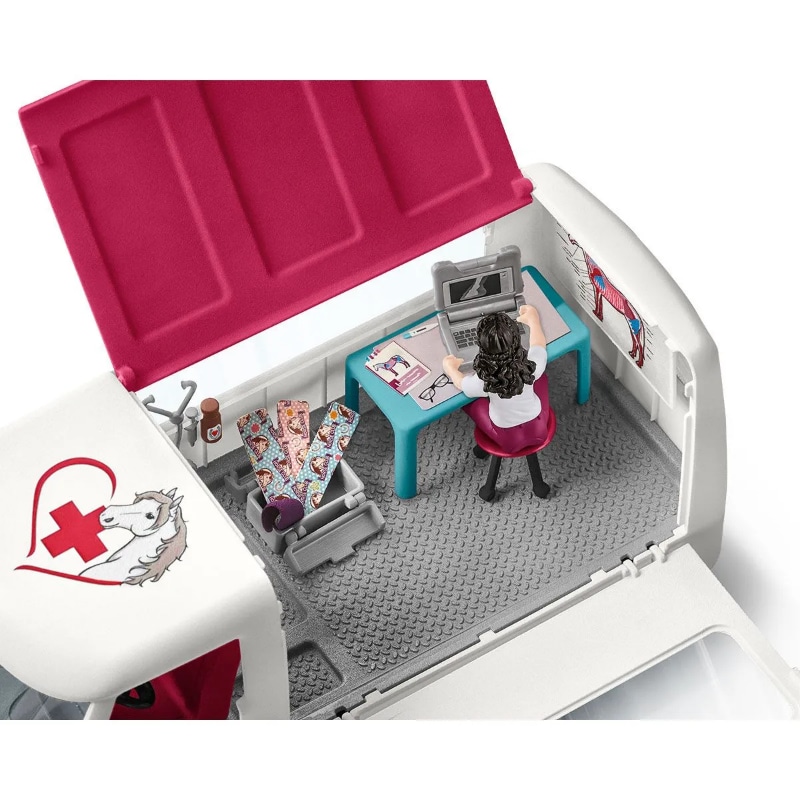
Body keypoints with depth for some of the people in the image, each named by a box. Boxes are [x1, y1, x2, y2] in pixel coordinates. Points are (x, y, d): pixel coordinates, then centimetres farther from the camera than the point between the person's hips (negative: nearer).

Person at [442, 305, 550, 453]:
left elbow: (461, 383, -7)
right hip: (538, 429, 2)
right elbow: (539, 344, -5)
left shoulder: (483, 382, -32)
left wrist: (450, 368, 15)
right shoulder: (532, 366, -29)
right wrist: (533, 319, 15)